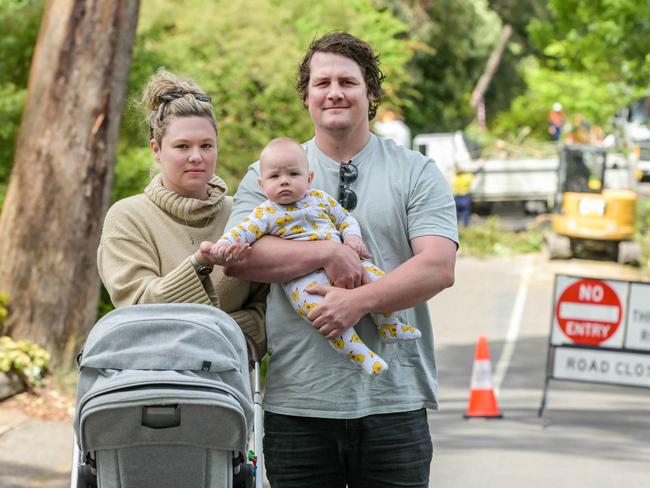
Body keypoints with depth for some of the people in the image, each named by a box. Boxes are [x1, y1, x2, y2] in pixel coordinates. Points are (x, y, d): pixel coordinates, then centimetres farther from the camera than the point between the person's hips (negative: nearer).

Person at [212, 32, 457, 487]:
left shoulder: (416, 173, 7)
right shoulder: (268, 174, 10)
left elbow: (438, 266, -5)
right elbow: (239, 257, -5)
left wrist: (358, 300, -18)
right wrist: (328, 253, -14)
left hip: (394, 400, 0)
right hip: (297, 404, 1)